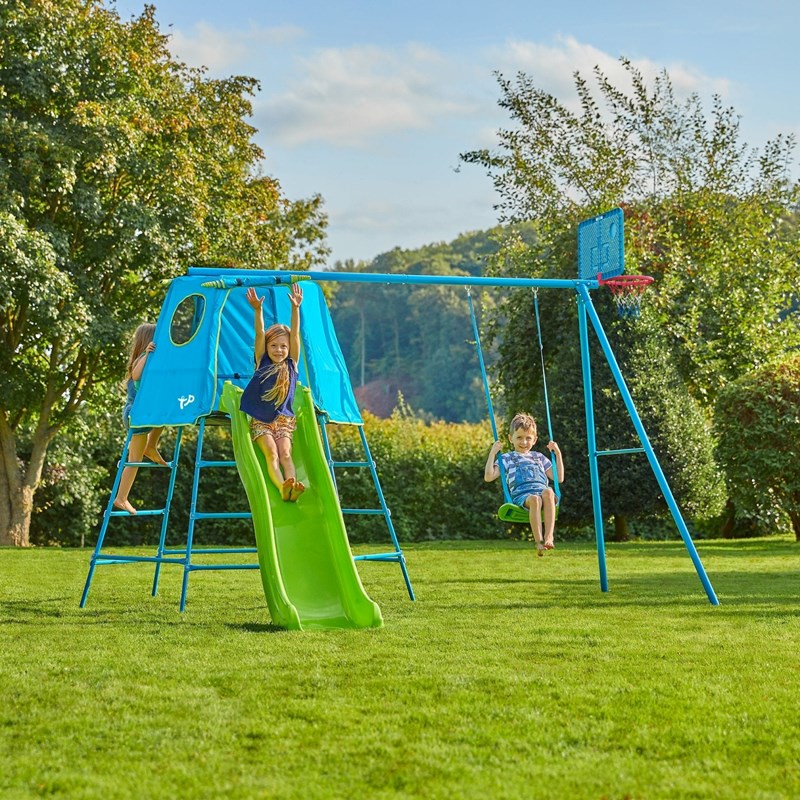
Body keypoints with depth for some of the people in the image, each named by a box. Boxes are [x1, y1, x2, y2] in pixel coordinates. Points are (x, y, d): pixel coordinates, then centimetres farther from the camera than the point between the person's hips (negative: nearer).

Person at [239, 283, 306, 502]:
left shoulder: (291, 365, 5)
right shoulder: (262, 362, 4)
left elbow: (295, 334, -6)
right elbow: (259, 334, -10)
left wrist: (295, 308, -17)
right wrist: (257, 310, -23)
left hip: (284, 419, 1)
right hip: (260, 420, -1)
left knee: (285, 453, -21)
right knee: (271, 452, -23)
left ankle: (293, 486, -45)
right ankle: (282, 487, -46)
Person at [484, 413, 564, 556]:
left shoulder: (539, 457, 33)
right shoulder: (507, 458, 23)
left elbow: (559, 478, 32)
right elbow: (488, 477, 10)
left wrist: (558, 454, 28)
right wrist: (492, 453, 9)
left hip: (542, 490, 3)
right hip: (522, 494, -3)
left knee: (548, 492, -37)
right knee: (534, 499, -40)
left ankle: (549, 537, -46)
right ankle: (538, 542, -44)